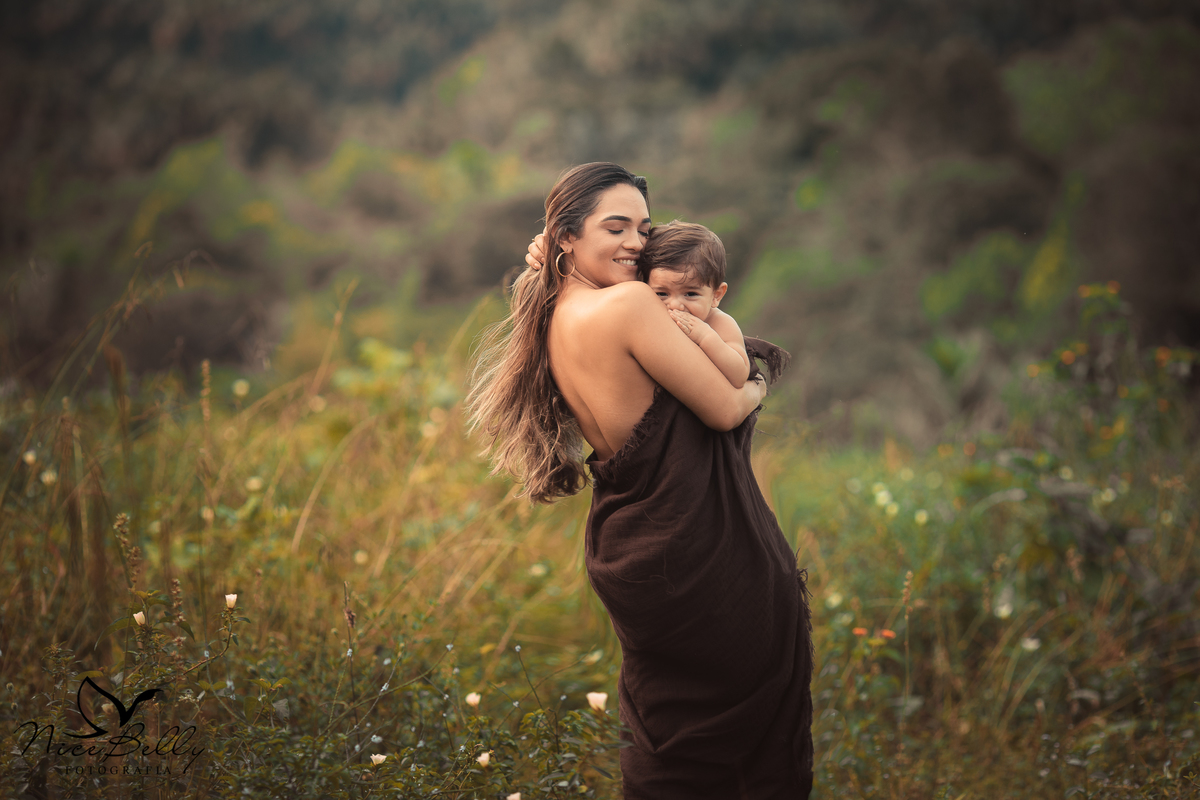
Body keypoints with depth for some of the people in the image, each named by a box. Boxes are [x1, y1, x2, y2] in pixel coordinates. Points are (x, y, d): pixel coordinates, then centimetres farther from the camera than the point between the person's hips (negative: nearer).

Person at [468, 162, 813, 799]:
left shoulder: (555, 323, 5)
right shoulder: (629, 304, -21)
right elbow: (725, 411, -17)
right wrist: (757, 387, 4)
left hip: (627, 551, 9)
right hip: (703, 560, -9)